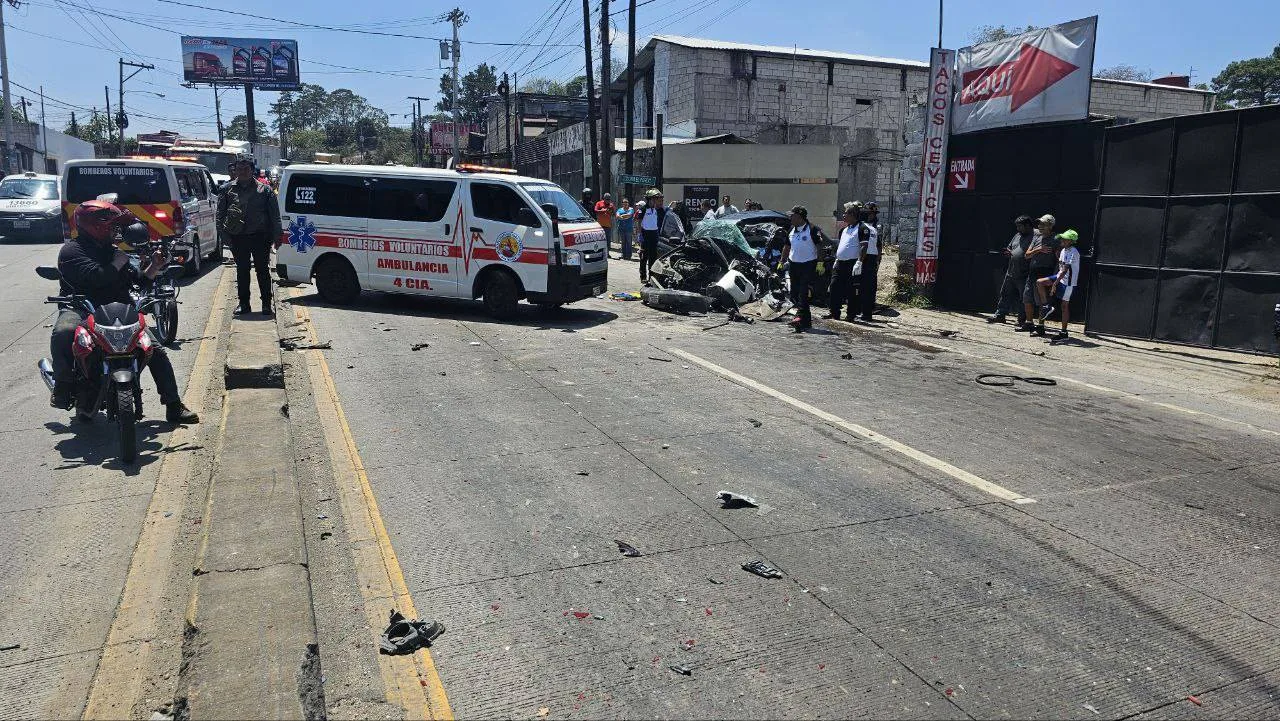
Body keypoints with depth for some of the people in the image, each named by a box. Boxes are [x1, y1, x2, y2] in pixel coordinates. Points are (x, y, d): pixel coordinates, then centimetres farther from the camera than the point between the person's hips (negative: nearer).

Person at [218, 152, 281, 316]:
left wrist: (275, 236, -5)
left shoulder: (264, 190, 2)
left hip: (260, 237, -2)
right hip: (238, 238, 2)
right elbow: (220, 215, 9)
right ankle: (244, 304, 18)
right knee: (242, 271, 9)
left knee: (263, 270, 1)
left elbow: (274, 215, 2)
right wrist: (225, 235, -1)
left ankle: (267, 304, 8)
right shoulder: (228, 190, 7)